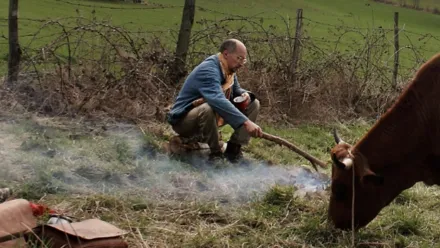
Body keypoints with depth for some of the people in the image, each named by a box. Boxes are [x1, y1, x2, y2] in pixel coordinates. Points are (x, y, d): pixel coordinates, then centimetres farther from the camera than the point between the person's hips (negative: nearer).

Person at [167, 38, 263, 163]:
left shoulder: (228, 69, -1)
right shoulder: (208, 70, -28)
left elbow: (236, 89, 16)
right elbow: (218, 100, -44)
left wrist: (245, 94, -10)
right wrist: (246, 122, -50)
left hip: (214, 116, 9)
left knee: (253, 104, 1)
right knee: (208, 109, -42)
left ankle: (233, 148, -3)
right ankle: (216, 152, -20)